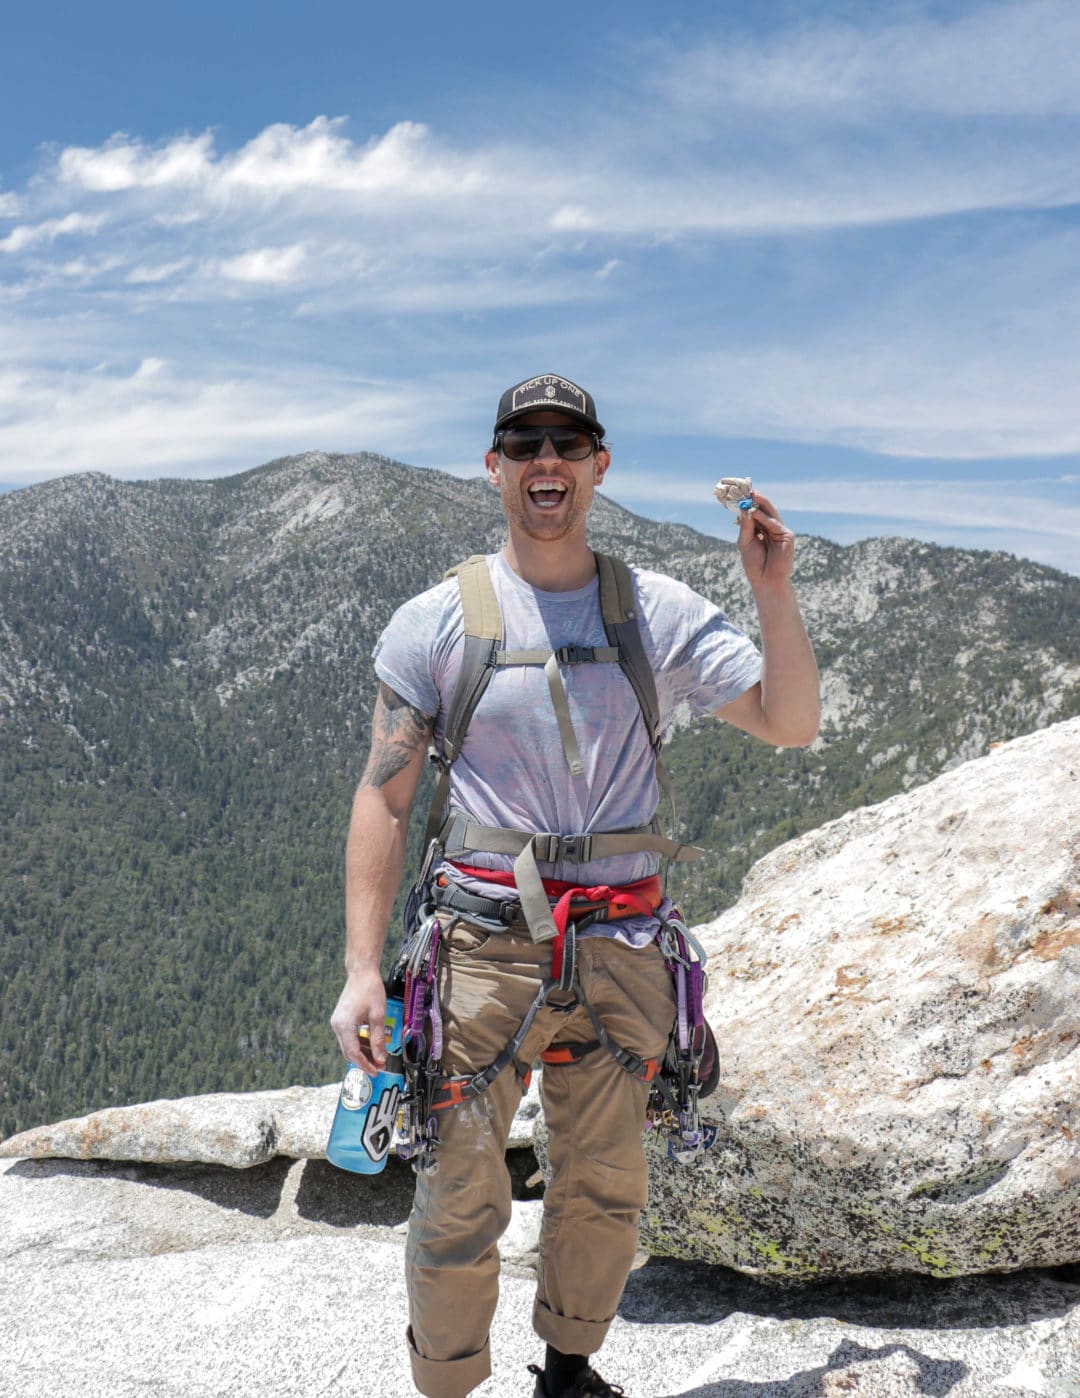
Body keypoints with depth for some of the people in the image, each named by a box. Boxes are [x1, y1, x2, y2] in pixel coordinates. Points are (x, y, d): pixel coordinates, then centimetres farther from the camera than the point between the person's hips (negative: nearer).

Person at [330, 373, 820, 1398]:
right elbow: (384, 800, -2)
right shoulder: (437, 621, -1)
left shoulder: (660, 613, 4)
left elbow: (791, 725, 1)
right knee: (460, 1206, 3)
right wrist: (361, 969, -9)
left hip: (621, 955, 3)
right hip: (485, 946, -2)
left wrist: (772, 588, -11)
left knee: (603, 1191, 17)